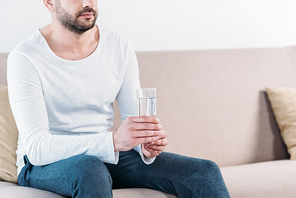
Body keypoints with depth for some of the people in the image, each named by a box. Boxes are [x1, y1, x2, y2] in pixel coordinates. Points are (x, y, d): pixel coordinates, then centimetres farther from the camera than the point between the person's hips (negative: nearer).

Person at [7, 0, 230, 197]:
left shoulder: (120, 49, -1)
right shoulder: (25, 58, -17)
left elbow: (136, 123, 1)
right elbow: (36, 149, -27)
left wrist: (148, 144, -25)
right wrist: (114, 141, -41)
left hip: (106, 154, 5)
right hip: (44, 165, -4)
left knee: (205, 172, -13)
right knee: (90, 170, -41)